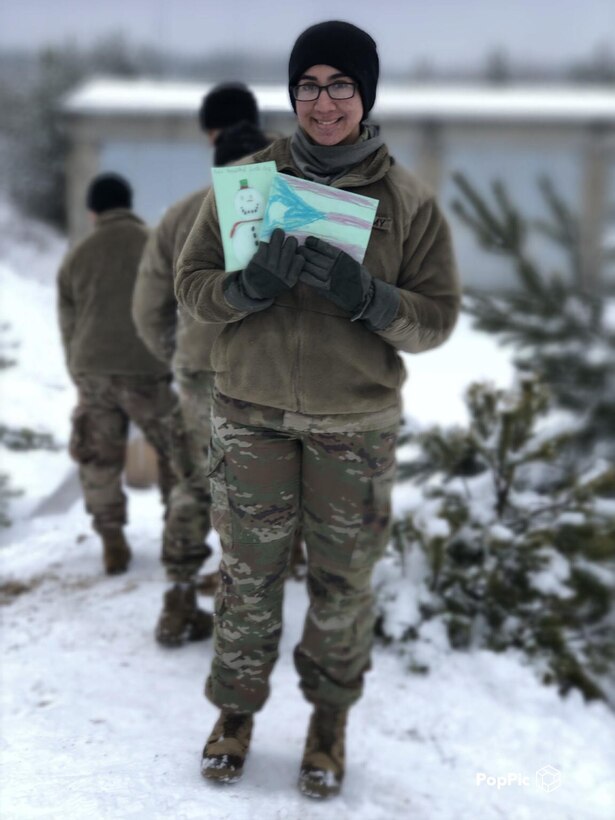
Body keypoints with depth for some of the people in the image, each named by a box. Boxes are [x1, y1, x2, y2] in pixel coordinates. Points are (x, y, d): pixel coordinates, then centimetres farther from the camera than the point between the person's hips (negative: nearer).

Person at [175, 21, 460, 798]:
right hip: (253, 412, 1)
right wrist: (248, 286, -21)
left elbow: (437, 318, -4)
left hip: (355, 421, 0)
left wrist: (366, 296, -23)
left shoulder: (409, 201, -3)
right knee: (249, 569, 8)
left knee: (343, 575, 8)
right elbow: (190, 281, 1)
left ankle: (330, 714, 29)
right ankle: (236, 709, 27)